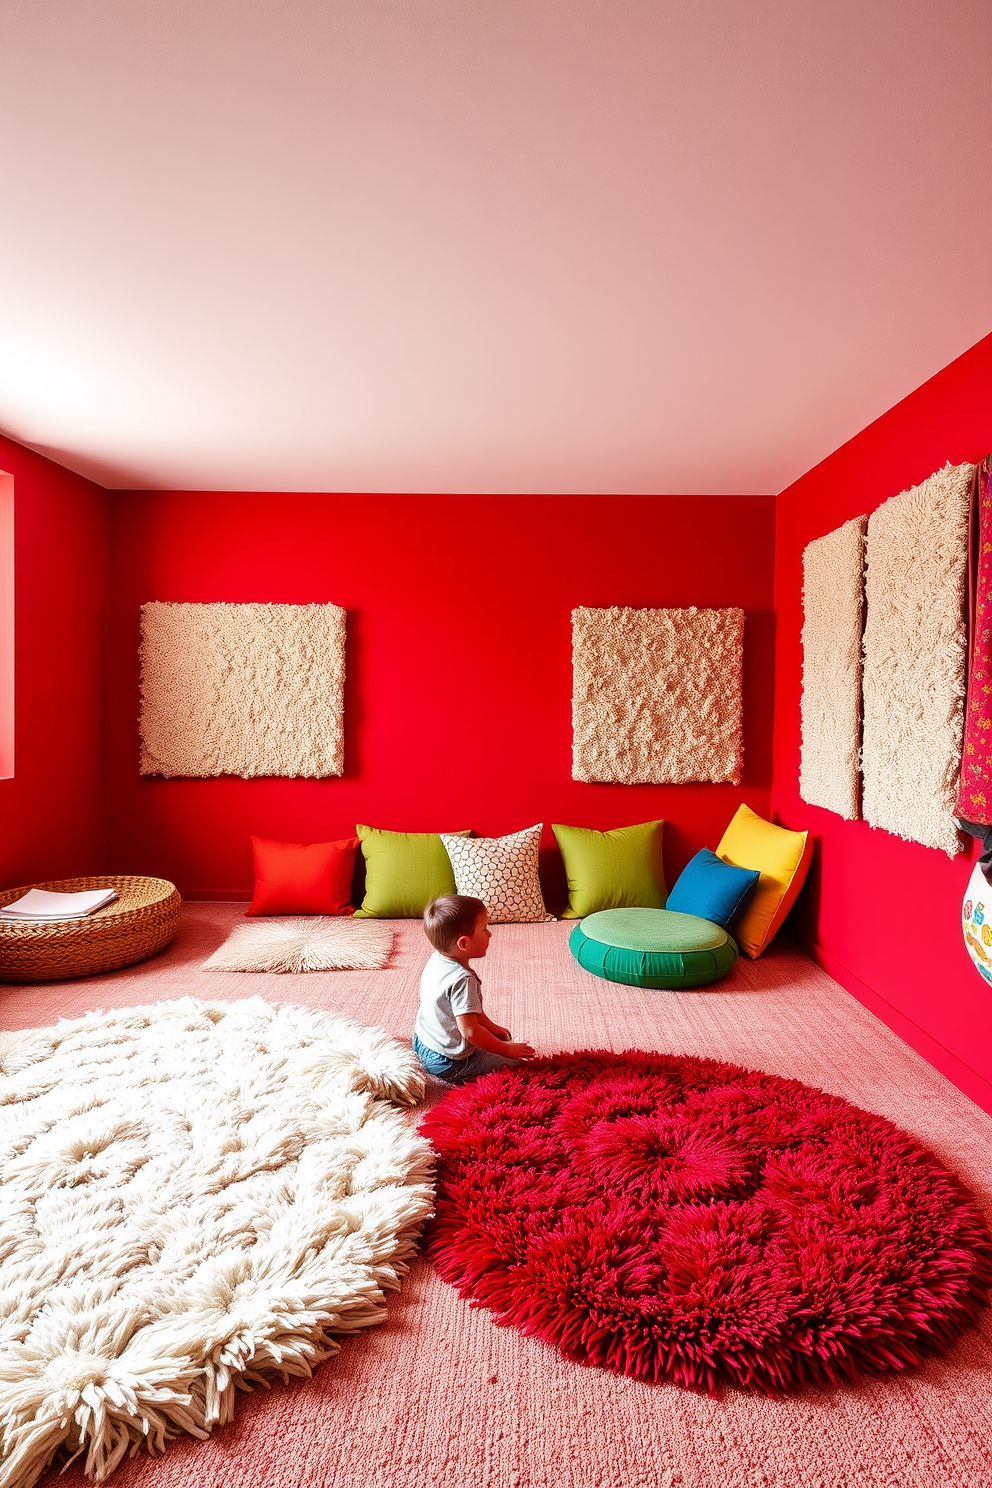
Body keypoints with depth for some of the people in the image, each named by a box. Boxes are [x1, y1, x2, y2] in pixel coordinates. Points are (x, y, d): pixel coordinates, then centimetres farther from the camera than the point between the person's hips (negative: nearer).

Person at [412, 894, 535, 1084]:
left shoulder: (437, 960, -3)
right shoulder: (462, 980, -31)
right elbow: (470, 1031, -30)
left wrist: (492, 1027, 14)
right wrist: (507, 1049, -18)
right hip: (447, 1064, -9)